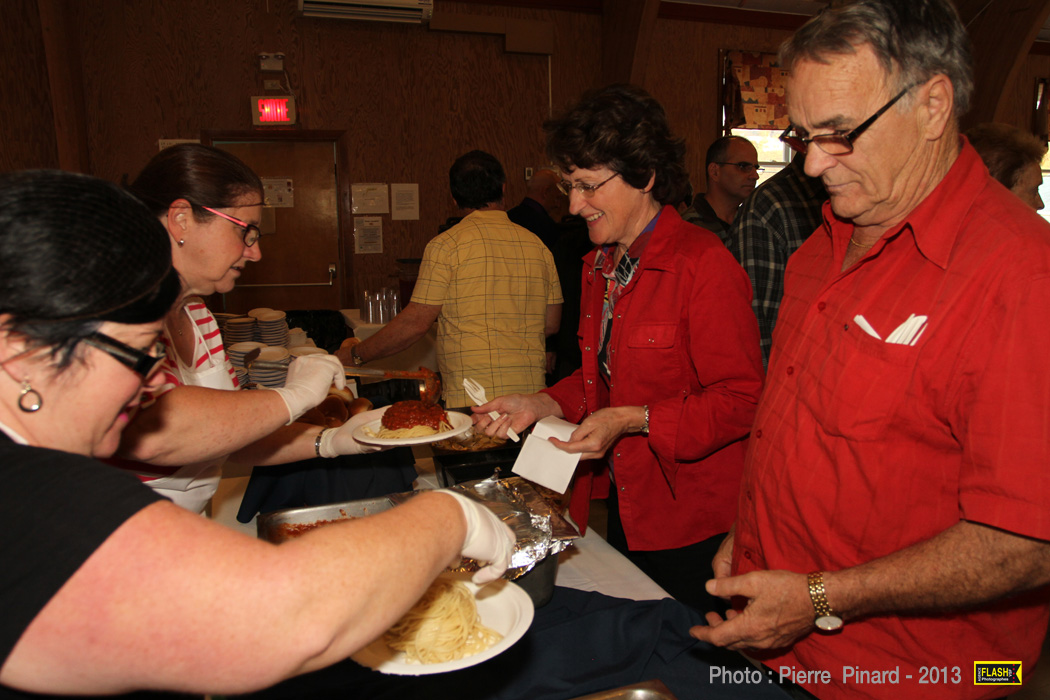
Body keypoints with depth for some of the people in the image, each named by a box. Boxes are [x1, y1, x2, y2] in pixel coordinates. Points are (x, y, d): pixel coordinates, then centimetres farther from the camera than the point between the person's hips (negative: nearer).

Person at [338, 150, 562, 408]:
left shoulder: (447, 244, -5)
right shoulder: (537, 245, 9)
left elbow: (416, 322, -6)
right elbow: (551, 323, 13)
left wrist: (356, 355, 7)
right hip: (532, 393, 5)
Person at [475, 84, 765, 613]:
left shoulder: (703, 262, -17)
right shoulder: (599, 266, 9)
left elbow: (740, 400, -17)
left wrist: (631, 421, -23)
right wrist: (541, 405, 1)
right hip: (622, 505, 7)